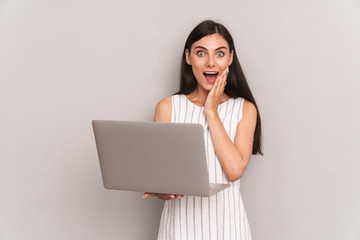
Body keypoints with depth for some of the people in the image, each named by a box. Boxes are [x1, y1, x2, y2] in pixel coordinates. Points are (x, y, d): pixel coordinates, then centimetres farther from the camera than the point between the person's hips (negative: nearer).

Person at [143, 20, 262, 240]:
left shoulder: (245, 109, 0)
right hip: (180, 221, 0)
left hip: (226, 221, 0)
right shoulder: (168, 107, 0)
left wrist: (212, 112, -10)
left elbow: (235, 170, -14)